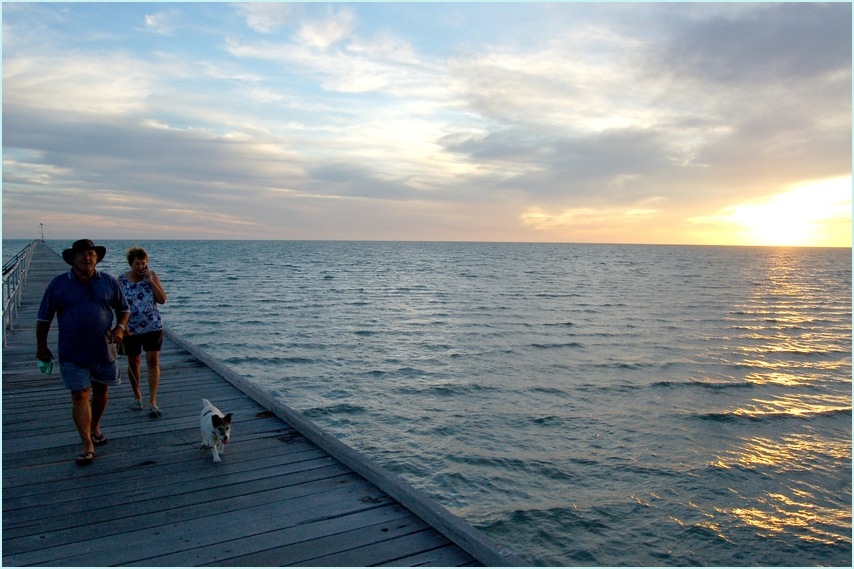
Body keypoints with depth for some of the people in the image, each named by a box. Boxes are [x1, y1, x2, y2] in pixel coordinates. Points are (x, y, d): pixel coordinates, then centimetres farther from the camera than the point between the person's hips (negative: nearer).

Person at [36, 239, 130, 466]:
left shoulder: (109, 282, 2)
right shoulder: (58, 284, -3)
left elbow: (124, 308, 11)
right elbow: (43, 318, 4)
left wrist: (120, 328, -7)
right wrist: (41, 347, 4)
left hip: (104, 351, 2)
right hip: (73, 354, -2)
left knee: (101, 392, 15)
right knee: (79, 397, -4)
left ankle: (95, 428, 38)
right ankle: (87, 444, 1)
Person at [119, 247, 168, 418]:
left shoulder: (152, 275, -1)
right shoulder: (122, 280, -2)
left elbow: (162, 300, -6)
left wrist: (150, 281, -14)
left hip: (153, 327, -1)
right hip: (131, 329, 1)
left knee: (153, 362, -7)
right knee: (133, 363, 12)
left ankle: (152, 402, -6)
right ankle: (137, 396, 32)